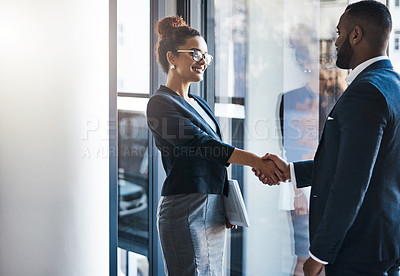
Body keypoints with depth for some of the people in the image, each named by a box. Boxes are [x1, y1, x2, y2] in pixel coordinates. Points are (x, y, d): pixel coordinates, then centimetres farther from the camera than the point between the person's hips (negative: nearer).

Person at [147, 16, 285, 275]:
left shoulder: (199, 103, 18)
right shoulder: (161, 104, -8)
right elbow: (202, 144, -19)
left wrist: (226, 209, 14)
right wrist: (257, 161, -25)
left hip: (213, 212, 8)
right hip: (187, 212, -8)